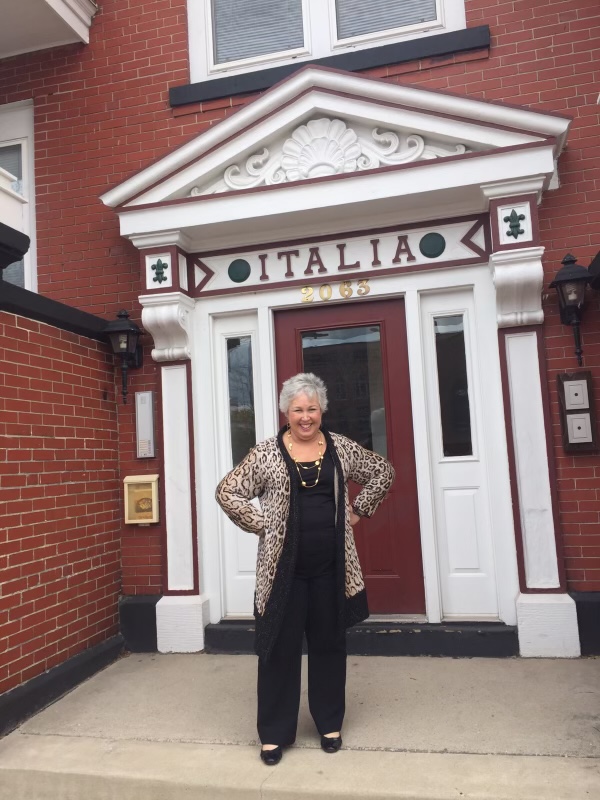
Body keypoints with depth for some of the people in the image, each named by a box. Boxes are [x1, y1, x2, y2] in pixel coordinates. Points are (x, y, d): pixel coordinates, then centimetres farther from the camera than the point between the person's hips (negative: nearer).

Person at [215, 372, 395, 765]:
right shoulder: (267, 452, -5)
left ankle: (330, 723, 33)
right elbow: (227, 491, -3)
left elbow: (383, 472, 12)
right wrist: (262, 524, -8)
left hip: (331, 567, 2)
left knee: (330, 645, 15)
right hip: (284, 567, -2)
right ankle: (275, 732, 24)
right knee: (280, 648, 7)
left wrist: (358, 510, 4)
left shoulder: (341, 447, 2)